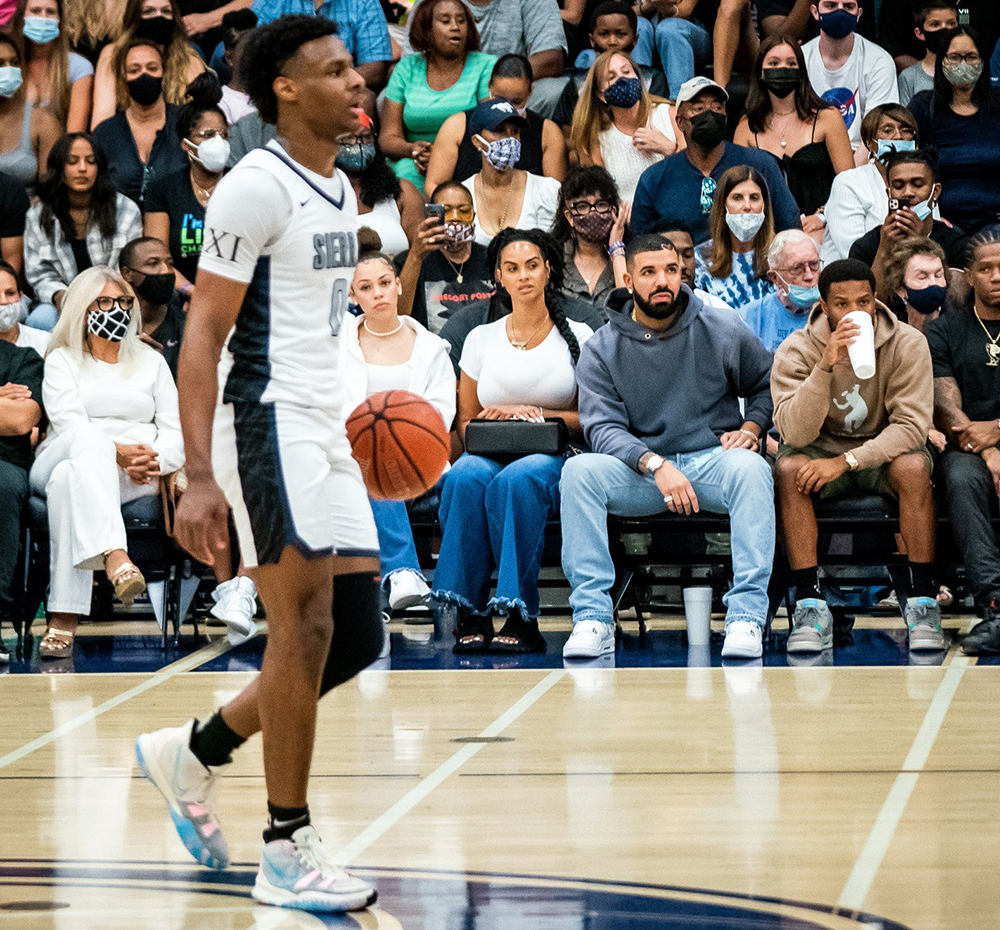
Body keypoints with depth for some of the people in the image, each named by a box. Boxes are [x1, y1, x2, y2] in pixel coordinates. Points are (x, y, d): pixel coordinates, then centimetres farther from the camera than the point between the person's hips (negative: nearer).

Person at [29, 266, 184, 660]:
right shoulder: (62, 361, 16)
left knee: (69, 477, -38)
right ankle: (115, 557, -65)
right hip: (61, 461, -1)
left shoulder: (151, 361, 24)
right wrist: (115, 452, -21)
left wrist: (156, 461, -11)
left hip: (134, 478, 1)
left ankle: (63, 620, -51)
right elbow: (68, 423, -3)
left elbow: (175, 430, 13)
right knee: (89, 442, -41)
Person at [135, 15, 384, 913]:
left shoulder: (341, 189, 15)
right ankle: (287, 850, -1)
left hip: (326, 434, 9)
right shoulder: (256, 188, -12)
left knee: (357, 637, 7)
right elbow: (202, 338, -16)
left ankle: (193, 753, 24)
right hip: (269, 424, -9)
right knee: (306, 628, -9)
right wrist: (200, 476, -23)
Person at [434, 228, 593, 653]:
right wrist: (493, 423, -6)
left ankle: (520, 617, -38)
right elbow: (465, 420, 18)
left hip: (552, 458, -2)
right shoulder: (481, 339, 14)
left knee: (516, 480, -38)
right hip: (489, 453, 2)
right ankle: (469, 614, -33)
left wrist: (536, 414, -10)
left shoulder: (576, 337, 8)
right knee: (465, 478, -35)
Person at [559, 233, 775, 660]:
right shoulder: (602, 349, 2)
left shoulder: (722, 329, 4)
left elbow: (767, 385, 18)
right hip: (638, 472, 1)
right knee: (579, 470, -29)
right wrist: (656, 465, -24)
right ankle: (592, 617, -29)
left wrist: (750, 428, -2)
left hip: (712, 460, 0)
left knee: (750, 467, -35)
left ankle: (746, 615, -36)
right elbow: (603, 428, -8)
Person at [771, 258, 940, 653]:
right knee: (789, 468, -31)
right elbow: (795, 434, -24)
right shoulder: (796, 351, -14)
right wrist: (825, 366, -37)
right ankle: (810, 605, -29)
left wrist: (847, 461, -31)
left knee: (914, 466, -33)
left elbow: (911, 424, -20)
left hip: (884, 451, 0)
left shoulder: (908, 344, -14)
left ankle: (922, 603, -27)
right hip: (824, 449, 0)